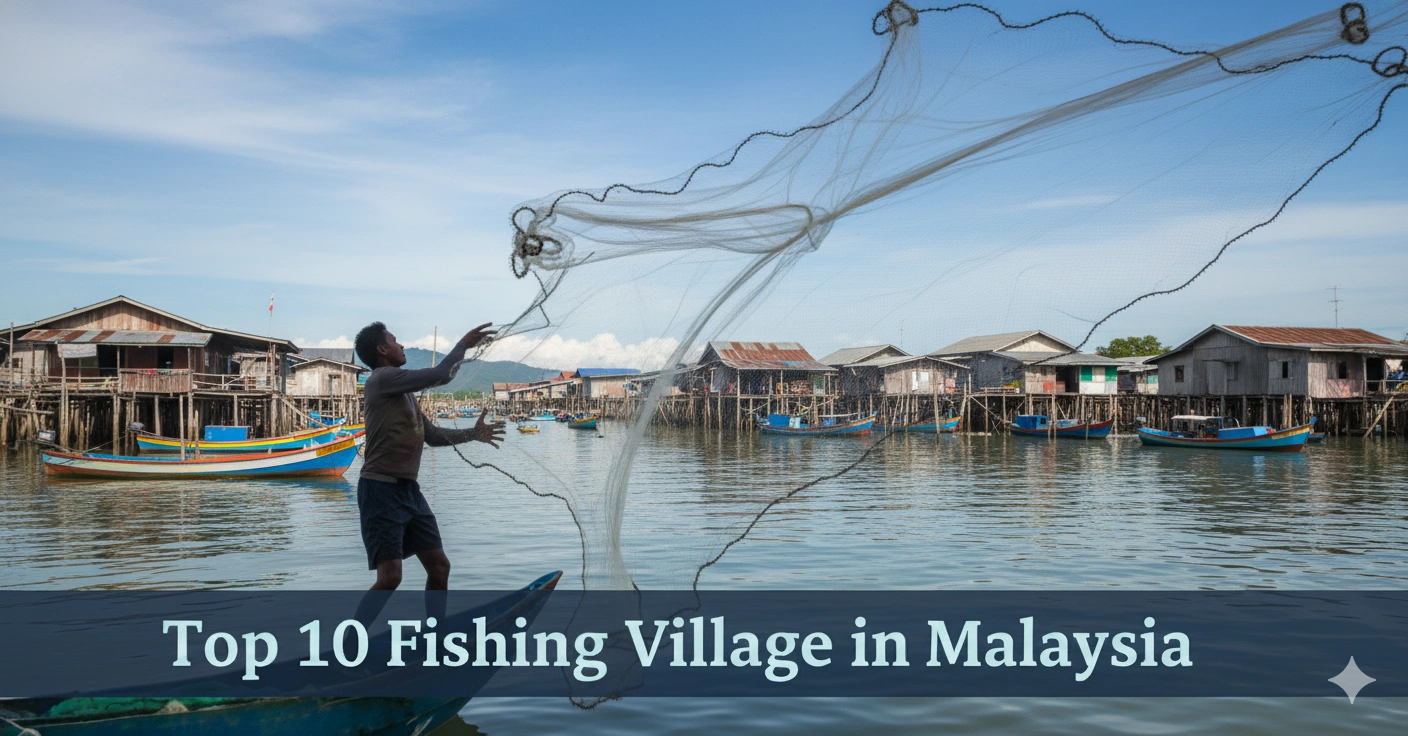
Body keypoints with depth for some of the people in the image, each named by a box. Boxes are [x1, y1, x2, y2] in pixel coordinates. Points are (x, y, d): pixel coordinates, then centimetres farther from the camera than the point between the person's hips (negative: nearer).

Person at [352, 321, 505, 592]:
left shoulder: (404, 392, 17)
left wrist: (472, 434, 15)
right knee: (390, 577, -14)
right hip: (382, 490, -9)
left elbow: (432, 435, 23)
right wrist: (463, 344, -5)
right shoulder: (382, 378, -11)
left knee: (439, 566, 8)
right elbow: (440, 376, -18)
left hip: (409, 490, 9)